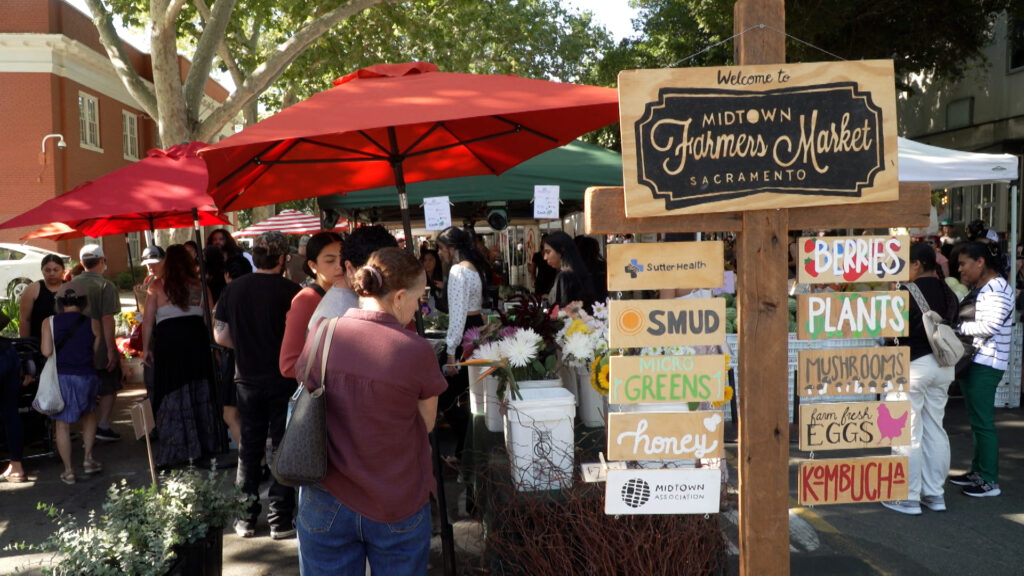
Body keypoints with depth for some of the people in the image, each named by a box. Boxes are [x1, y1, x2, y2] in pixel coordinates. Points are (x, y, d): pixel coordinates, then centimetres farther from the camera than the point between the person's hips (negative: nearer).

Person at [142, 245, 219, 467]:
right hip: (197, 340, 3)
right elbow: (207, 317, 3)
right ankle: (203, 444, 22)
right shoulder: (198, 285, 3)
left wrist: (146, 348, 5)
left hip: (168, 340, -3)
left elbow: (148, 320, -2)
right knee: (199, 391, 13)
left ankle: (176, 451, 4)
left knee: (173, 394, 3)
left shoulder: (157, 286, -2)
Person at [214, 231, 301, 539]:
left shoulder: (233, 289, 0)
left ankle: (246, 519, 20)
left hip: (247, 379, 4)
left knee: (249, 448, 14)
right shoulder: (291, 291, -12)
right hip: (283, 379, -4)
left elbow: (220, 335, 2)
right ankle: (281, 521, 10)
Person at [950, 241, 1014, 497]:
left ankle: (990, 481, 0)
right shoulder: (978, 287, 16)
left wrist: (957, 327, -16)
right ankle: (978, 471, 25)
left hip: (986, 364, -10)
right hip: (973, 360, 10)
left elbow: (990, 326, -23)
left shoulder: (997, 288, -14)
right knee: (976, 420, 16)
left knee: (982, 421, -6)